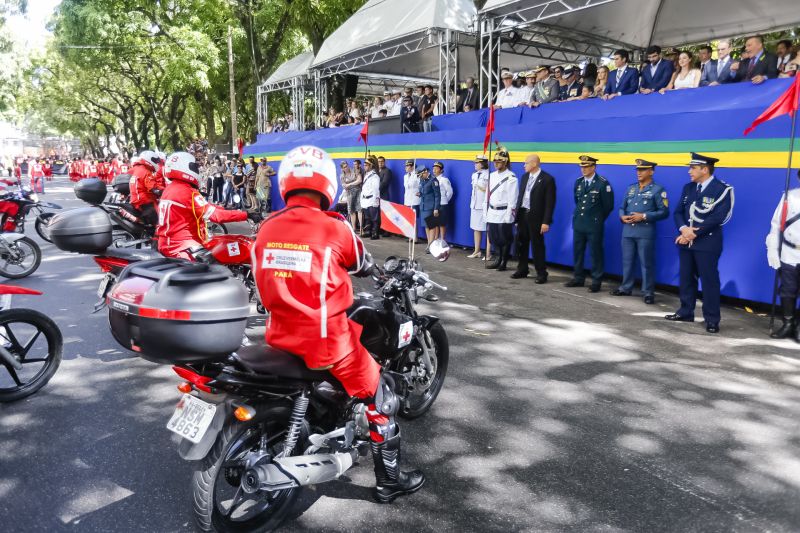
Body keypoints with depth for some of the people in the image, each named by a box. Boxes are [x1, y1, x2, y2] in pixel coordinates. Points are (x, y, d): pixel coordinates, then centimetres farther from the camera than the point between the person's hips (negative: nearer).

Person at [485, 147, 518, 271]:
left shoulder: (511, 177, -10)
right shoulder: (492, 175, 11)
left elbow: (512, 199, -13)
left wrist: (508, 217, -16)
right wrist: (486, 211, 11)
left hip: (504, 213, -6)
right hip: (492, 212, 6)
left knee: (505, 240, 2)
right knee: (494, 238, 12)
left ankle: (504, 262, 14)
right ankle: (499, 259, 27)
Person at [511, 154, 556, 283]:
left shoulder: (547, 179, -10)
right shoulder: (524, 177, 10)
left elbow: (550, 202, -12)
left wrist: (546, 222, -16)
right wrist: (517, 214, 9)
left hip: (535, 217, -6)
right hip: (522, 214, 6)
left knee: (537, 246, 1)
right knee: (521, 244, 13)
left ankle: (541, 274, 12)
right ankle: (522, 270, 27)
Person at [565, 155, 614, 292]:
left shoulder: (603, 183, -10)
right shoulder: (578, 182, 7)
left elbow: (608, 205, -5)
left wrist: (598, 219, 4)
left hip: (594, 225, -6)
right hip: (578, 223, 6)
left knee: (595, 254, 2)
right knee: (577, 252, 12)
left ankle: (596, 281, 10)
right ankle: (578, 278, 24)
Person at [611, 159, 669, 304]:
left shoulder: (658, 190, -3)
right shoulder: (631, 188, 15)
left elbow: (664, 212, -8)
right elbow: (622, 207, 19)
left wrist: (644, 216, -17)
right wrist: (622, 216, -3)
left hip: (645, 232, -6)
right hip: (627, 231, 6)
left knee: (646, 263, -1)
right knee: (627, 261, 13)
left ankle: (648, 293, 6)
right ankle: (626, 288, 25)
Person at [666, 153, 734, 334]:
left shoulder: (722, 189, -9)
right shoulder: (688, 187, 11)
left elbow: (718, 217, -17)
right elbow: (678, 212, 7)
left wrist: (694, 233, -16)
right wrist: (684, 229, -13)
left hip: (707, 243, -6)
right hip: (686, 241, 6)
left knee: (709, 280, -1)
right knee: (686, 278, 13)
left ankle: (712, 319, 7)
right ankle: (686, 312, 25)